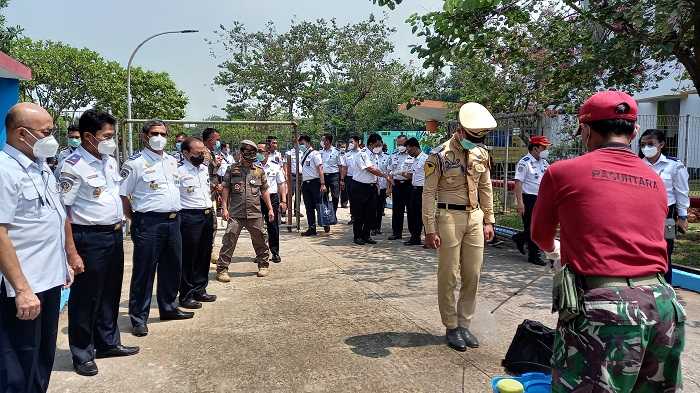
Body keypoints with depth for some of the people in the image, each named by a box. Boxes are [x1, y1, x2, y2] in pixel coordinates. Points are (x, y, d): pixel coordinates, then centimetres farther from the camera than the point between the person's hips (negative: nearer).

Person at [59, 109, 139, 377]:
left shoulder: (110, 160, 9)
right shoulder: (73, 166, -15)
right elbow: (62, 209, -16)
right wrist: (72, 248, -18)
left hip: (115, 234, 8)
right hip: (90, 238, -8)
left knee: (111, 292, 18)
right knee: (85, 297, 5)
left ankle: (108, 343, 33)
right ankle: (82, 354, 20)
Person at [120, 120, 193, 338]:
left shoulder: (172, 161, 14)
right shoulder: (135, 163, -8)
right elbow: (122, 194, -8)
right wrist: (136, 219, -6)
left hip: (173, 220, 7)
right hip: (148, 223, -7)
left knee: (172, 267, 15)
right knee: (144, 271, 0)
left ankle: (168, 308, 31)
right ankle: (139, 318, 11)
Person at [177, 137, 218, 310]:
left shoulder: (205, 169, 12)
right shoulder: (179, 172, -13)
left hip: (207, 215, 8)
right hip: (190, 217, -8)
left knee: (205, 255, 14)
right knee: (188, 257, 1)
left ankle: (199, 290, 27)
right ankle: (186, 296, 11)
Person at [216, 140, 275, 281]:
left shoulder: (259, 170, 8)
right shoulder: (232, 169, 3)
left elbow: (264, 191, 13)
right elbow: (226, 190, 3)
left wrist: (270, 209, 10)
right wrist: (224, 208, -4)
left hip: (255, 213, 2)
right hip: (235, 214, -2)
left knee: (259, 240, 11)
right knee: (229, 240, -6)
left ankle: (263, 265, 28)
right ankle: (222, 269, 2)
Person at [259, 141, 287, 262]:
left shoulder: (275, 167, 6)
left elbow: (282, 184, 7)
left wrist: (283, 201, 0)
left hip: (272, 198, 0)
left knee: (273, 227, 2)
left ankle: (275, 252, 14)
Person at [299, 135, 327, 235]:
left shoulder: (314, 154, -6)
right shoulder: (302, 155, 15)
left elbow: (320, 169, -13)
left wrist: (322, 184, -20)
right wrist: (302, 184, 12)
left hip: (315, 182, -7)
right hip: (305, 183, 7)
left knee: (319, 205, -1)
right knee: (309, 207, 8)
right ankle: (311, 228, 13)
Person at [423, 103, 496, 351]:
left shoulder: (481, 153, 7)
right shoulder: (440, 155, -11)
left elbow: (486, 188, 15)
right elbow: (428, 193, -10)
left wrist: (488, 220, 12)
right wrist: (430, 229, -12)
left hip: (475, 217, 6)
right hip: (450, 217, -5)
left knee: (472, 276, 9)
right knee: (449, 277, 3)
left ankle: (464, 324, 23)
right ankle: (452, 328, 18)